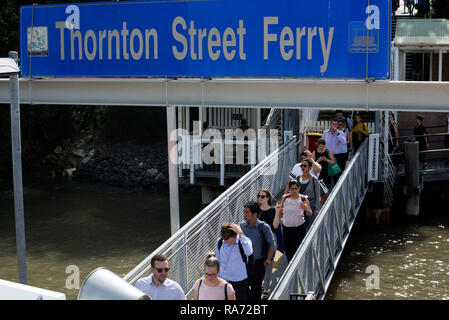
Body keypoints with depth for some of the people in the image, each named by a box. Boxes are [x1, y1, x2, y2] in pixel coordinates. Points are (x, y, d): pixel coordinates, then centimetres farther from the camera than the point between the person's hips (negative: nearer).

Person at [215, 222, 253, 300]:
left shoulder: (244, 241, -17)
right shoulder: (220, 242, -5)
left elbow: (249, 252, -41)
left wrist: (241, 234, -39)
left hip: (240, 282, -3)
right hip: (223, 280, 3)